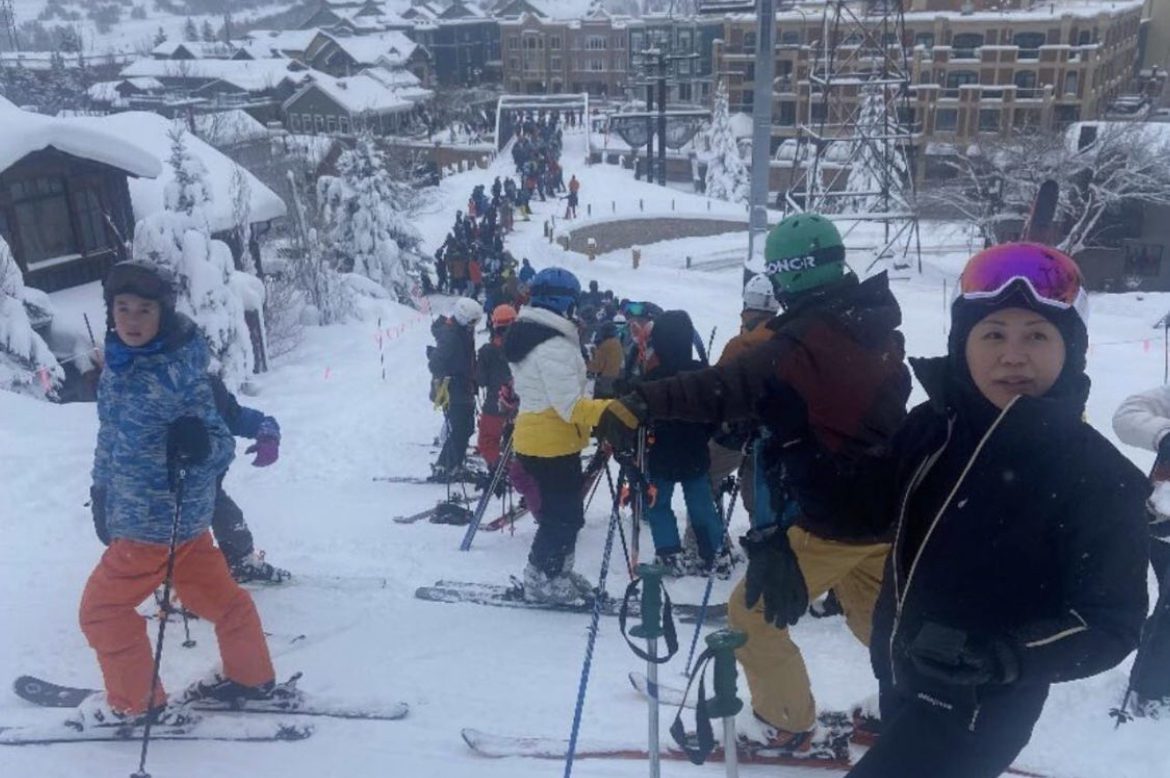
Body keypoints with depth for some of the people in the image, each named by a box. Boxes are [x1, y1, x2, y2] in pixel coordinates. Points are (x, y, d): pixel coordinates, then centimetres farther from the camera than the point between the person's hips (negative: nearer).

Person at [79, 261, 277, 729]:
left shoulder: (178, 371, -25)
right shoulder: (120, 361, 1)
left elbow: (221, 444, -21)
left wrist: (197, 444, -41)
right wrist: (101, 490, 19)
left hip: (157, 518, -8)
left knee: (102, 607, 7)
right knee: (215, 593, 19)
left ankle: (134, 702, 24)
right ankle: (251, 676, 34)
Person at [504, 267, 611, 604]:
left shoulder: (527, 335, 9)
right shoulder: (553, 346, -23)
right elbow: (571, 406, -27)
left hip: (535, 438, 10)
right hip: (553, 443, -10)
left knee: (560, 511, 20)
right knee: (565, 515, 3)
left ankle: (554, 573, 31)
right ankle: (543, 580, 13)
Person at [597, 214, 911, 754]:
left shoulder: (801, 342, -20)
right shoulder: (873, 328, 4)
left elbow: (722, 391, -31)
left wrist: (638, 405, -35)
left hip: (833, 519, -8)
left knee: (752, 614, 8)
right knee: (881, 619, 28)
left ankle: (786, 724, 19)